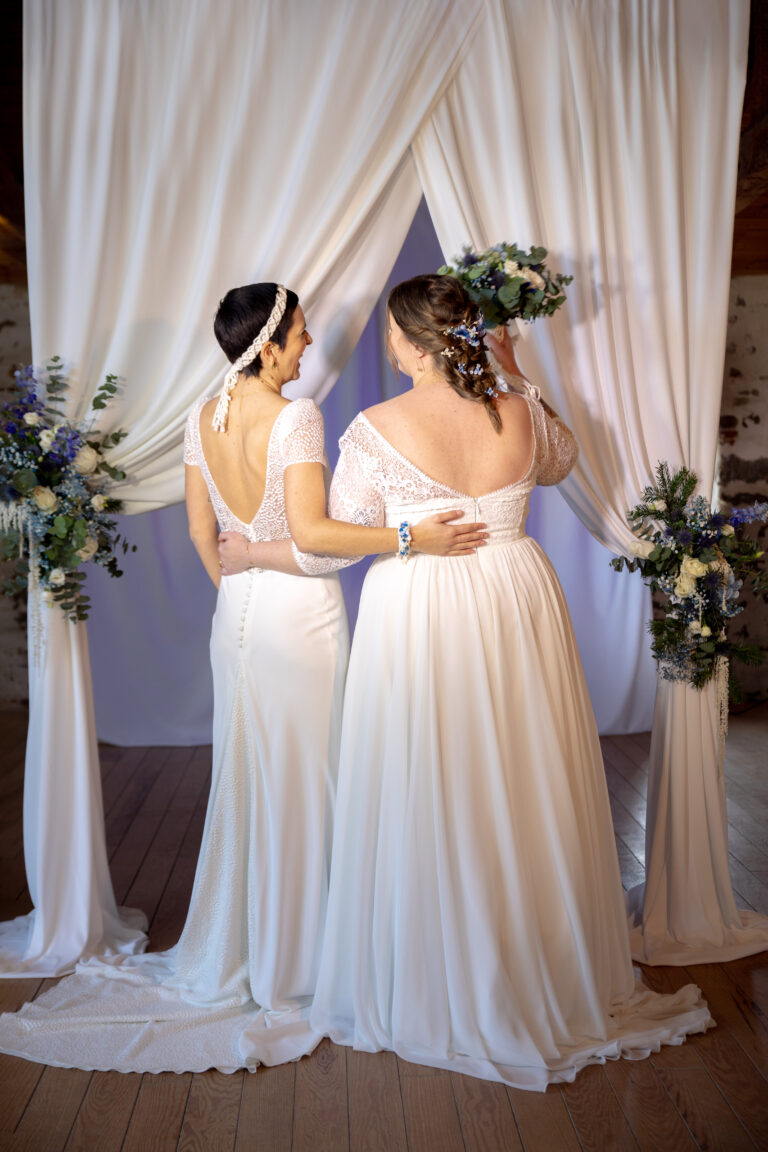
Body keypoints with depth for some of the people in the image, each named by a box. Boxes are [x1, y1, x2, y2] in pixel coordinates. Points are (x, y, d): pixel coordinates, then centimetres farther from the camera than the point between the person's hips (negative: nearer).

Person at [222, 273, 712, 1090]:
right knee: (523, 796, 17)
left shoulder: (377, 428, -16)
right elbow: (560, 460, 19)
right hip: (517, 603, 4)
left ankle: (431, 995, 26)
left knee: (424, 801, 10)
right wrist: (513, 376, 23)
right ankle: (548, 977, 35)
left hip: (417, 619, -4)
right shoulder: (522, 411, -4)